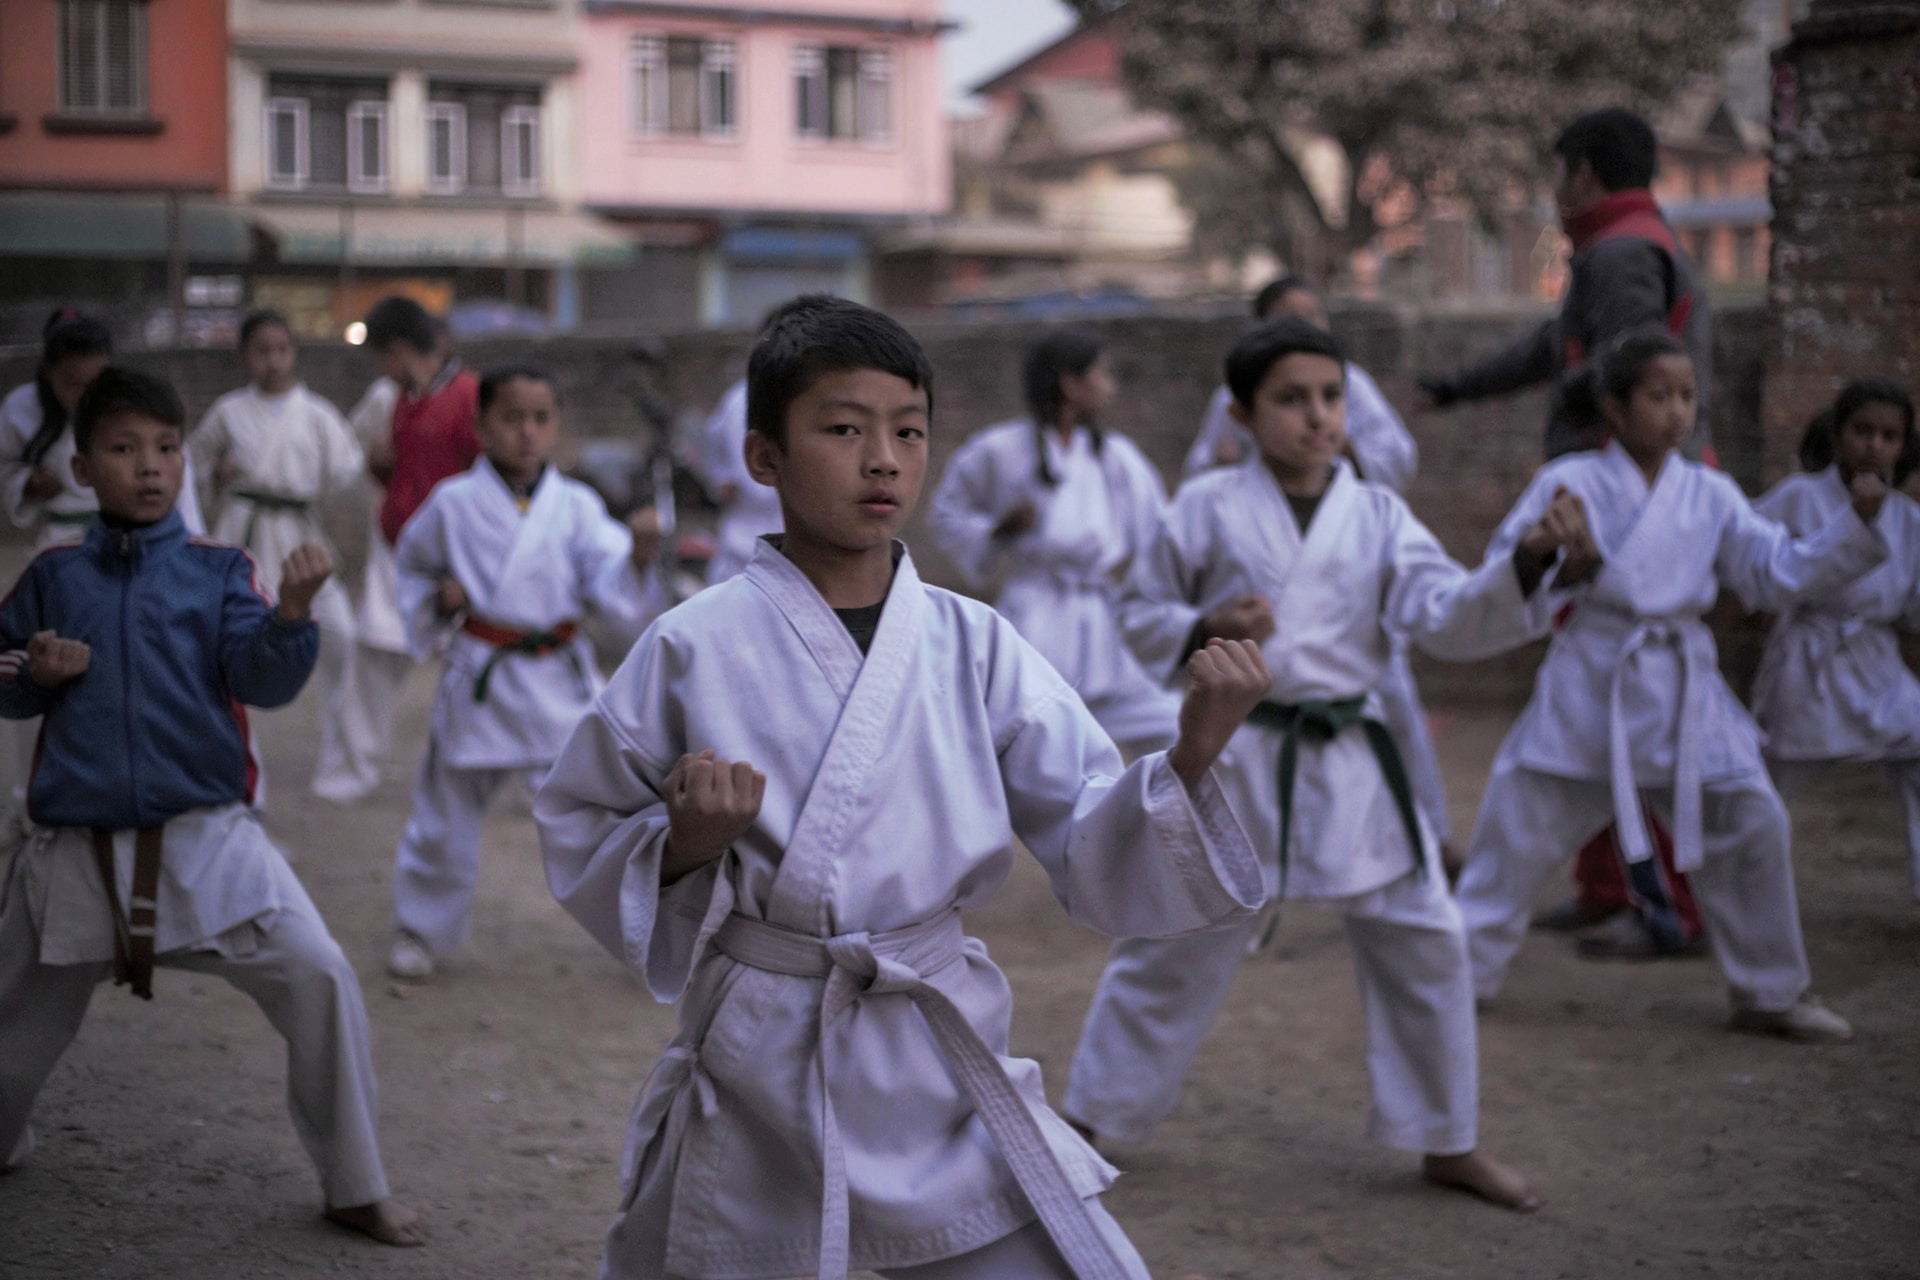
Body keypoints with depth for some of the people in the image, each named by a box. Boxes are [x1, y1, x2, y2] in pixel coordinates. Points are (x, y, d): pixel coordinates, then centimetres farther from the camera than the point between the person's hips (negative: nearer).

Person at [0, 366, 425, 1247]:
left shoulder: (217, 570, -1)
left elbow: (262, 681, -13)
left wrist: (290, 612, -31)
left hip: (205, 836, -2)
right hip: (76, 845, 2)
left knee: (320, 982, -16)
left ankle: (356, 1190, 1)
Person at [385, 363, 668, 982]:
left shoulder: (576, 506, -4)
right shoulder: (455, 503, -3)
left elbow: (614, 588, -13)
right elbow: (412, 562, 15)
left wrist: (639, 552, -33)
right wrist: (437, 599, -4)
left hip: (560, 679, 0)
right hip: (478, 679, 0)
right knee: (446, 815, 13)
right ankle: (420, 929, 34)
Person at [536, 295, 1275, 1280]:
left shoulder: (972, 645, -1)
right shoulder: (691, 650, -6)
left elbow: (1098, 856, -3)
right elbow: (578, 834, 3)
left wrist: (1189, 757, -21)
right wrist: (681, 844, -16)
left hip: (940, 1070, 2)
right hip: (754, 1071, -2)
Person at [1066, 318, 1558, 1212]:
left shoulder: (1376, 515, 3)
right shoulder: (1207, 509, -3)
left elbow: (1450, 620, -7)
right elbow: (1143, 617, 4)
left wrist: (1525, 565, -24)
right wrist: (1204, 630, -16)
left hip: (1350, 760, 3)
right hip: (1237, 755, -2)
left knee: (1422, 942, 6)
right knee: (1172, 945, 4)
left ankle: (1449, 1144, 22)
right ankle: (1088, 1120, 21)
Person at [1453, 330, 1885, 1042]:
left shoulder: (1711, 497, 3)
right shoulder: (1569, 484, -6)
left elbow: (1781, 574, 3)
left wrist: (1855, 524, -8)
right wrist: (1553, 570, -23)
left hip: (1685, 696, 3)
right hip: (1588, 692, -3)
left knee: (1751, 830, 4)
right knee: (1521, 828, 1)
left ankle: (1772, 993, 21)